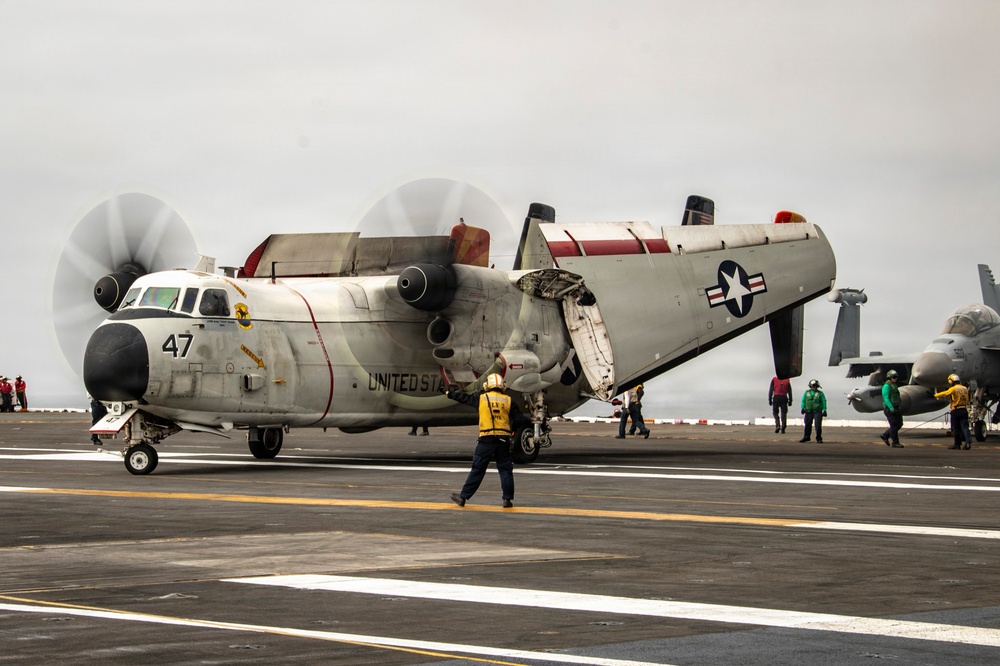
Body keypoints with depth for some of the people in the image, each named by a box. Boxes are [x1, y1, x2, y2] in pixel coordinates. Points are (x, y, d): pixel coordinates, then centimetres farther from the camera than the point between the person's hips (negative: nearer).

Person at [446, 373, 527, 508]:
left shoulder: (481, 397, 3)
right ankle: (507, 499, 4)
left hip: (486, 438, -1)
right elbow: (520, 419, 4)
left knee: (477, 469, 3)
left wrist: (451, 393, 35)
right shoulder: (508, 400, 5)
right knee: (505, 469, 7)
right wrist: (511, 428, 22)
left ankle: (463, 497, 6)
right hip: (503, 439, 1)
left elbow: (464, 398, 18)